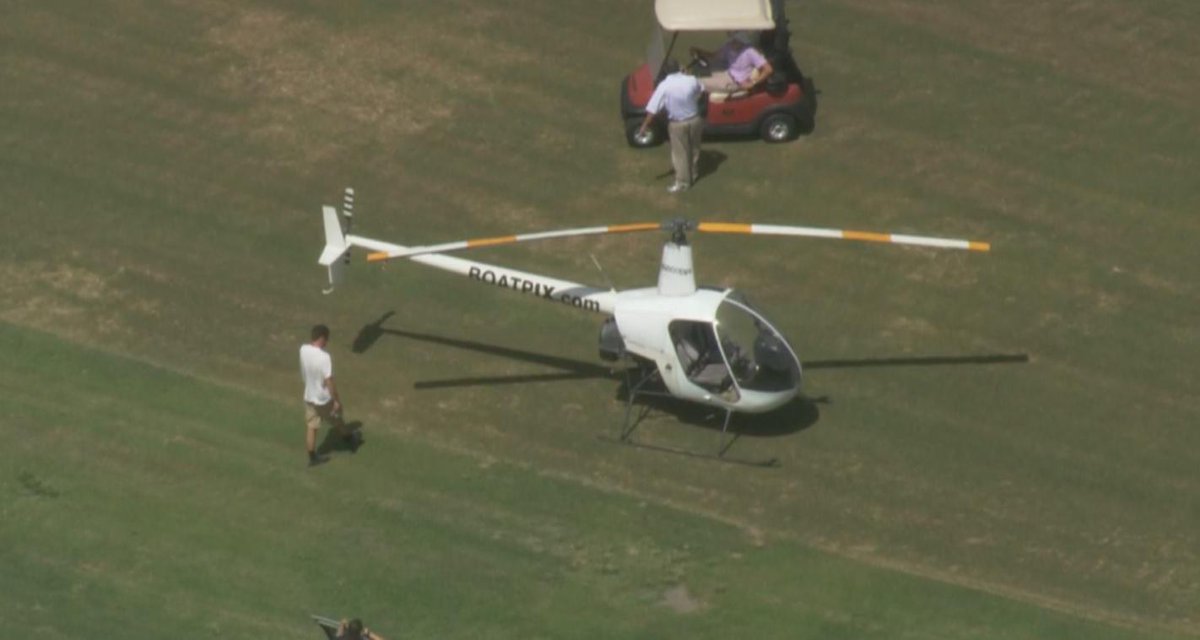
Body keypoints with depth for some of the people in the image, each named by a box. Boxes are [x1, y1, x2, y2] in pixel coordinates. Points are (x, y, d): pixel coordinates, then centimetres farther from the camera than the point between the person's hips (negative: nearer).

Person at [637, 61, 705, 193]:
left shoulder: (664, 86, -20)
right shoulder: (691, 80, -12)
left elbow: (653, 109, -18)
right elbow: (701, 91, 12)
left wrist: (644, 126, -11)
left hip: (678, 124, -3)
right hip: (695, 120, 4)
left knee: (680, 154, 10)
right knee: (694, 149, 24)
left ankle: (683, 182, 18)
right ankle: (693, 174, 42)